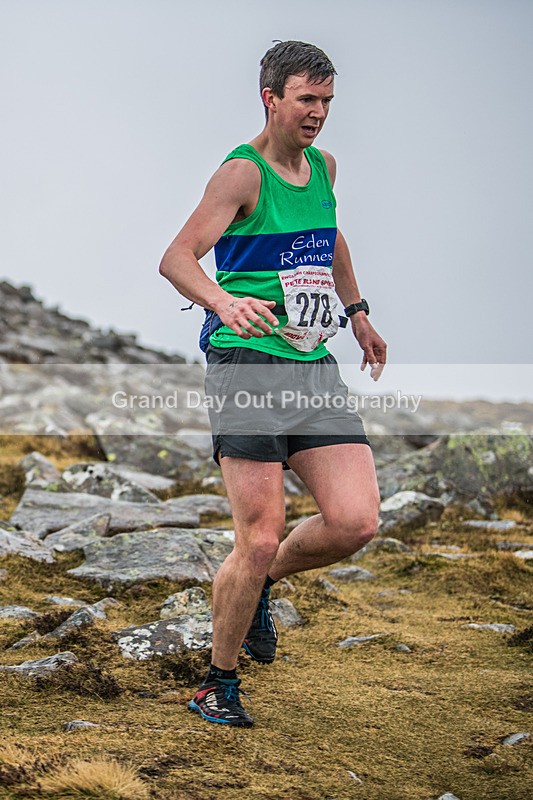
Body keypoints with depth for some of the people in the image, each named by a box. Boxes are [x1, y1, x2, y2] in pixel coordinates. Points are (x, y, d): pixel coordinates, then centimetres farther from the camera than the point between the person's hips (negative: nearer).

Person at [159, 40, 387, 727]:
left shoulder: (322, 165, 15)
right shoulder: (243, 173, -7)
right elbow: (176, 258, -17)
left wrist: (356, 311, 35)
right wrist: (223, 302, -36)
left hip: (316, 368, 7)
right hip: (247, 364, -6)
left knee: (355, 521, -8)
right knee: (260, 538, -7)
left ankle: (260, 582, 22)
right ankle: (218, 683, 14)